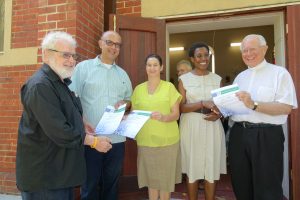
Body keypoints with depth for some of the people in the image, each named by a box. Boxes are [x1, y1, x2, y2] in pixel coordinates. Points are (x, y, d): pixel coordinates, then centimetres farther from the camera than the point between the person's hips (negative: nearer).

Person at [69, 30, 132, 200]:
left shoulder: (123, 74, 15)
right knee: (90, 183, 8)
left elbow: (130, 101, 19)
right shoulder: (83, 67, 1)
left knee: (112, 183, 15)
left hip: (117, 139, 4)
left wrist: (124, 103, -5)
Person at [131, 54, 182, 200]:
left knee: (166, 177, 6)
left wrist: (163, 117, -22)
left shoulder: (169, 87, 0)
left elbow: (176, 114, -3)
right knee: (151, 176, 12)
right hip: (145, 140, 2)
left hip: (167, 139, -2)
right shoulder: (138, 89, 8)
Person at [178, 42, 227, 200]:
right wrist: (203, 104, -19)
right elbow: (181, 107, -5)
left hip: (212, 127, 2)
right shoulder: (184, 79, 2)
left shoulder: (217, 79, 9)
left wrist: (218, 114, -10)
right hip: (191, 127, -2)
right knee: (192, 170, 6)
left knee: (212, 170, 6)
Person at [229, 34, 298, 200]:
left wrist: (254, 105, -23)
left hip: (266, 136, -5)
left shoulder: (279, 73, -2)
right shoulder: (239, 77, 16)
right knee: (241, 186, 16)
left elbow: (286, 107, -14)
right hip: (238, 134, 6)